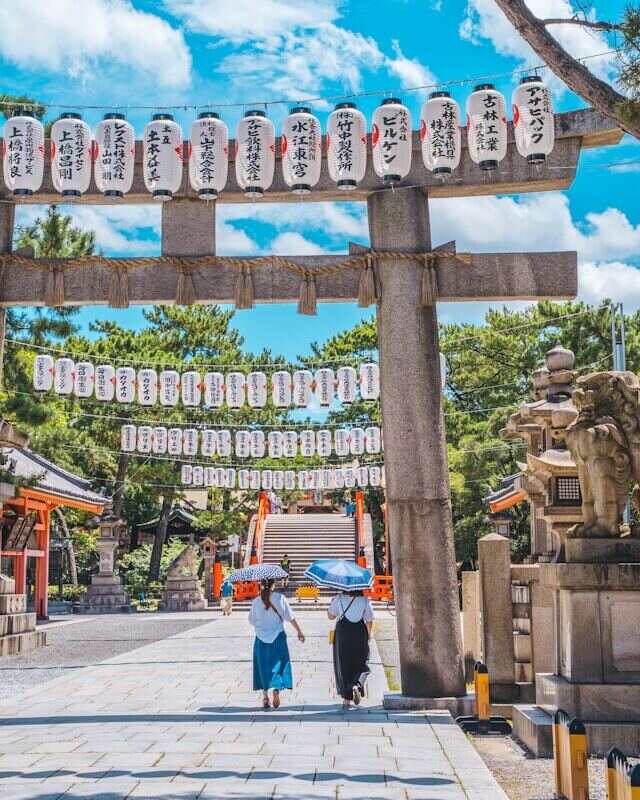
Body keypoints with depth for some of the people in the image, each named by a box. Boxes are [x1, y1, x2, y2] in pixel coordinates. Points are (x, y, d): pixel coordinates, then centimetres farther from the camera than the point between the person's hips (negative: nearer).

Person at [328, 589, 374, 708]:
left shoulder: (339, 599, -3)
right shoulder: (364, 600, -2)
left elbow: (331, 616, 6)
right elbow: (369, 621, 3)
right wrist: (368, 634, 21)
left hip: (342, 635, 0)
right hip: (360, 636, 0)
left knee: (343, 666, 9)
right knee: (361, 665, 15)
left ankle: (347, 698, 7)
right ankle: (357, 685, -14)